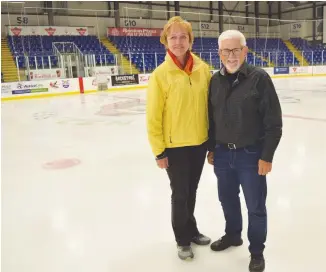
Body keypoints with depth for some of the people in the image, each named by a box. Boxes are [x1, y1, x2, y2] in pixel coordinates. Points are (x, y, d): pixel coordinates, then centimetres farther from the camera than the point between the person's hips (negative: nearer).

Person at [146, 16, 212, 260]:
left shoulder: (203, 69, -3)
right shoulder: (161, 74, -13)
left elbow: (211, 104, 5)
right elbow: (153, 117, -11)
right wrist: (159, 151, -10)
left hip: (200, 143, 4)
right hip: (174, 146, -3)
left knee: (191, 191, 21)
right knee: (180, 194, 11)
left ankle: (191, 230, 44)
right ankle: (183, 239, 34)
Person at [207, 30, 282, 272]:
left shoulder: (259, 78, -13)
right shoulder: (215, 80, 2)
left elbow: (273, 122, -12)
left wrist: (266, 156, -13)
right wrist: (211, 148, 12)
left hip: (251, 155, -4)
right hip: (222, 154, 5)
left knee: (255, 207, 9)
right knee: (227, 199, 21)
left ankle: (257, 252, 31)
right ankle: (232, 235, 46)